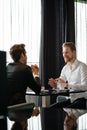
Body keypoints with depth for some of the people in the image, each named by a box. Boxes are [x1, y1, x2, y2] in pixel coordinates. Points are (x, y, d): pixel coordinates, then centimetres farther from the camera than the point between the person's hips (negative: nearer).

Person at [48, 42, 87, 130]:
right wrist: (55, 85, -11)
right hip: (70, 100, 7)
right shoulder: (65, 68, 13)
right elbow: (61, 86, 14)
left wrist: (67, 85, -32)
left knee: (68, 120, -31)